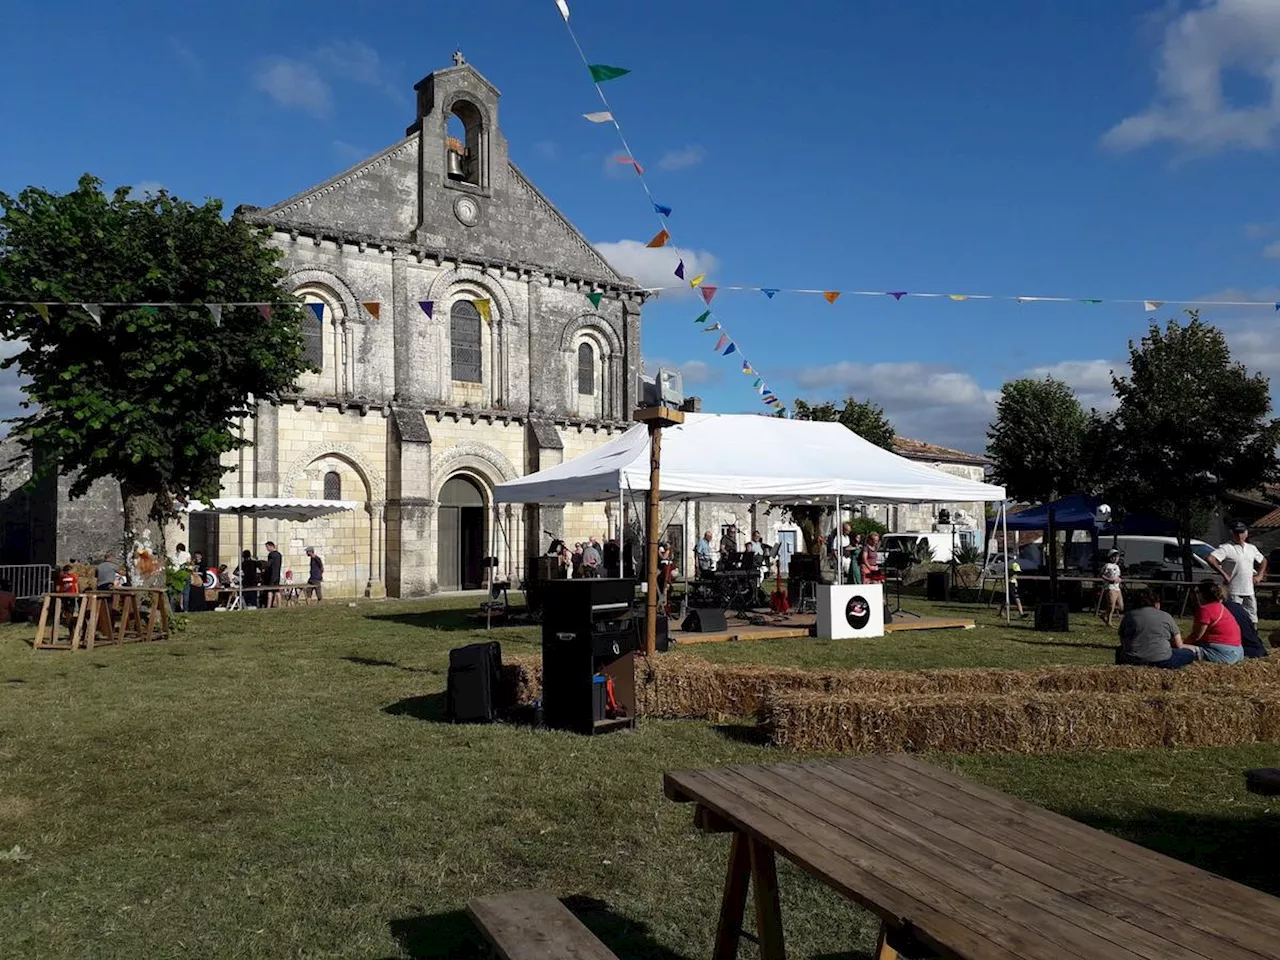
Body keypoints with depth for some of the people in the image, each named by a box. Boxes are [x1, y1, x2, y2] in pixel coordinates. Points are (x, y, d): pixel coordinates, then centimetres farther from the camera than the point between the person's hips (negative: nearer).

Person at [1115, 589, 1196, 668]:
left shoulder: (1128, 616, 12)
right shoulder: (1166, 616, 8)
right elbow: (1179, 645, 13)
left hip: (1131, 660, 2)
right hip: (1160, 661, -2)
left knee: (1119, 650, 35)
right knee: (1191, 651, 18)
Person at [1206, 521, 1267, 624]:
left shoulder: (1252, 548, 12)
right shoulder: (1226, 548, -11)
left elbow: (1263, 561, 30)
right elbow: (1209, 559, -25)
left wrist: (1259, 575, 15)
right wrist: (1223, 574, -20)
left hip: (1249, 592, 7)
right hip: (1233, 592, -7)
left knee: (1252, 619, 11)